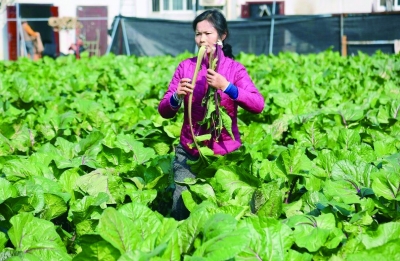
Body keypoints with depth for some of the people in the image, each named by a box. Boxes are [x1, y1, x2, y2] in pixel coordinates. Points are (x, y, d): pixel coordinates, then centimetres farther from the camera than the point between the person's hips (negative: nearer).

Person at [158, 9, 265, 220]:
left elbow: (258, 106, -17)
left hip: (226, 153, -1)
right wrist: (177, 96, -23)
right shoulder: (186, 67, 0)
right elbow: (164, 111, -2)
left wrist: (226, 87, -28)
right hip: (189, 152, 1)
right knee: (182, 208, -2)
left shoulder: (235, 69, -4)